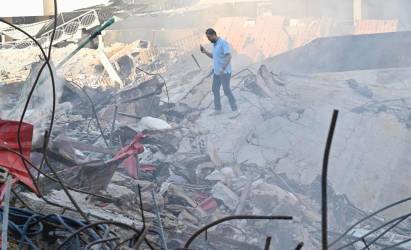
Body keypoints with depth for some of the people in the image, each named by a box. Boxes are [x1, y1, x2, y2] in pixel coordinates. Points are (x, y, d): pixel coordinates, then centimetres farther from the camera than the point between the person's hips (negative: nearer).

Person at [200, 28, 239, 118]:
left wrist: (223, 68, -38)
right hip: (217, 71, 9)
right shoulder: (215, 44, 11)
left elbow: (229, 56, -29)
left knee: (227, 90, -9)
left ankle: (235, 110, -2)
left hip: (224, 71, -9)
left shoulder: (223, 43, -20)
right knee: (215, 90, 12)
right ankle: (217, 109, 23)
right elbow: (213, 56, 22)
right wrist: (204, 51, 6)